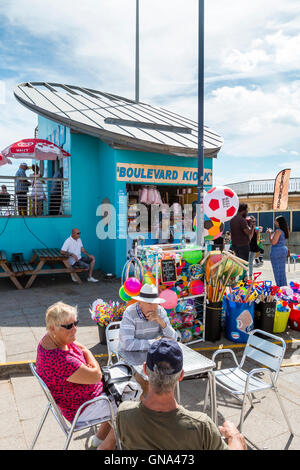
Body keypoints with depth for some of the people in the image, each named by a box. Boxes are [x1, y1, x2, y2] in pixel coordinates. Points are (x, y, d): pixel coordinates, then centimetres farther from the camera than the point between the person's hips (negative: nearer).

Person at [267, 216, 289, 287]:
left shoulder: (278, 231, -18)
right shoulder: (284, 231, 8)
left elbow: (273, 242, -20)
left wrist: (270, 233, -10)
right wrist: (271, 232, 17)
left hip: (277, 252, -9)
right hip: (284, 250, 9)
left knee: (277, 271, 0)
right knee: (282, 270, 16)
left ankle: (280, 286, 3)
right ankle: (284, 286, 23)